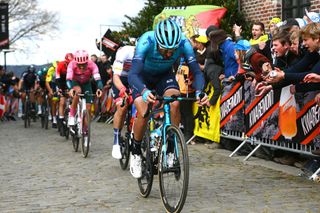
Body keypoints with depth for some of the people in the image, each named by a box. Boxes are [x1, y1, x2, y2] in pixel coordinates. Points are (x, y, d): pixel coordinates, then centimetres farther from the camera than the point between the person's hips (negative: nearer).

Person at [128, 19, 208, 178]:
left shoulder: (183, 43, -31)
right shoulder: (146, 41, -38)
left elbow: (197, 71, -29)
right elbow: (133, 75, -46)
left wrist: (199, 91, -50)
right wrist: (144, 91, -66)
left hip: (164, 75, 2)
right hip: (143, 77, -2)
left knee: (175, 104, -27)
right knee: (143, 114, -22)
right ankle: (135, 152, 4)